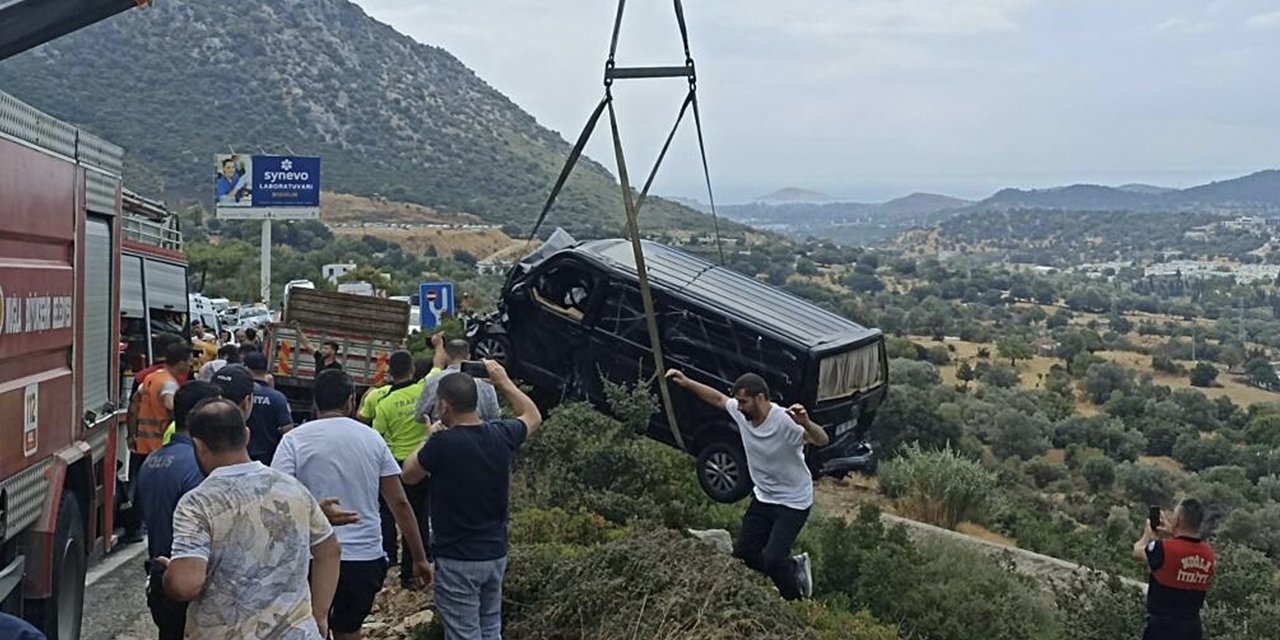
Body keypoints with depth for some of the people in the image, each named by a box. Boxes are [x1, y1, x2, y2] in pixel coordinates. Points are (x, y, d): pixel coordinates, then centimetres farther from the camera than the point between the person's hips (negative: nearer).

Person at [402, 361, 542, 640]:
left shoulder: (441, 444, -21)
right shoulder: (501, 436, -5)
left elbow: (409, 474, 0)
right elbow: (533, 417, 18)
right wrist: (503, 380, 21)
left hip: (457, 560, -6)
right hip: (496, 554, 6)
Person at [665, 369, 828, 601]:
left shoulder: (785, 421, -30)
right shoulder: (741, 412, -9)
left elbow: (822, 440, -40)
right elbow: (718, 398, 10)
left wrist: (806, 423, -60)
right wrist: (686, 382, 4)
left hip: (793, 503, -7)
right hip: (763, 497, 8)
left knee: (771, 560, -17)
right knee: (743, 553, 9)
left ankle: (795, 600, 14)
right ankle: (794, 568, 31)